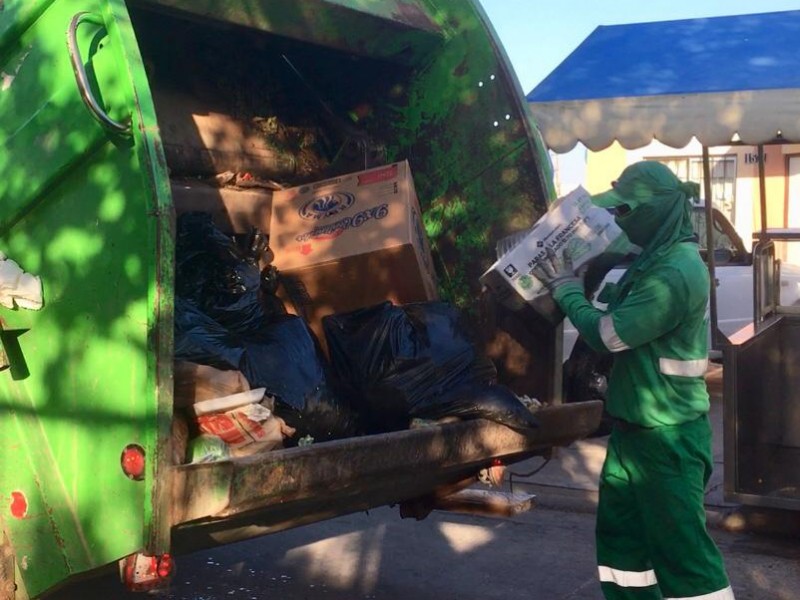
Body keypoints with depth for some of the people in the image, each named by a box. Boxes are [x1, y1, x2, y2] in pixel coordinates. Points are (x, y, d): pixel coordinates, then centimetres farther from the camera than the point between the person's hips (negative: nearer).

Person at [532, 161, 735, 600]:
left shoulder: (675, 274, -24)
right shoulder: (657, 260, 8)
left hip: (666, 436, -10)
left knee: (681, 546, -3)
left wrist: (566, 288, -7)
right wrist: (584, 283, 5)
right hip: (637, 427, 10)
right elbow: (622, 318, 20)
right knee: (620, 533, 18)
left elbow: (606, 335, -22)